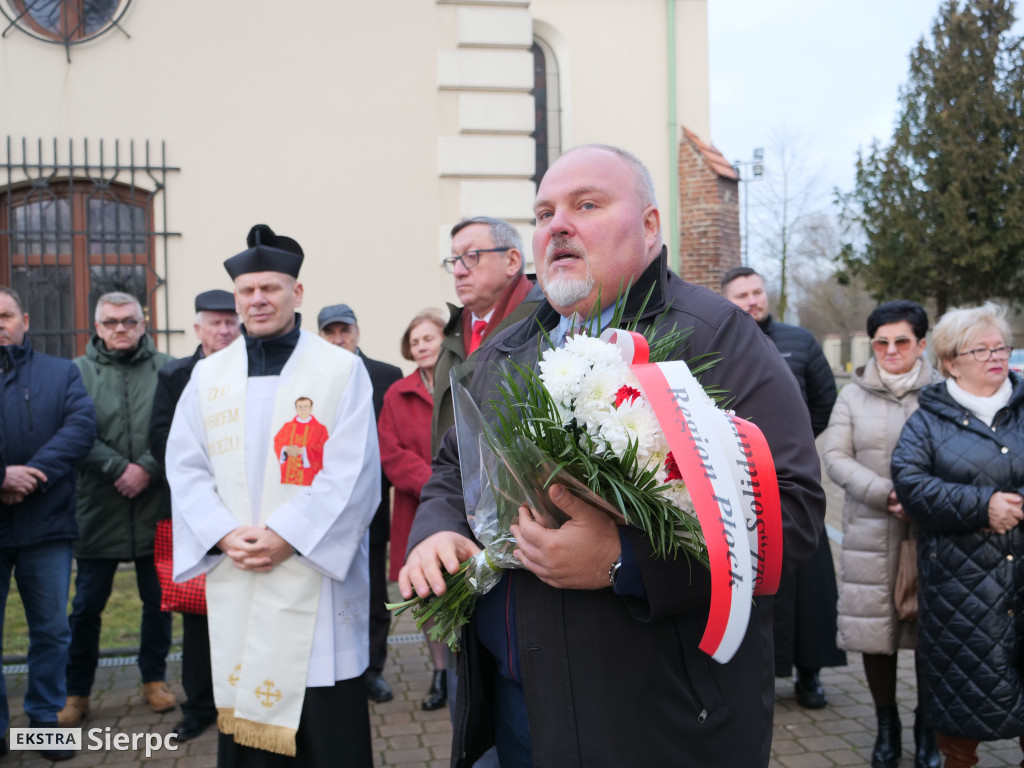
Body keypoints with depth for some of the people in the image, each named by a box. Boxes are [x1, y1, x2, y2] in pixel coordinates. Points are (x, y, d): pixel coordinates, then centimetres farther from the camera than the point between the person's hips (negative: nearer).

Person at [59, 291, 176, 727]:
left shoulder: (166, 369, 2)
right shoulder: (79, 372, 2)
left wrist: (148, 469, -16)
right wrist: (119, 469, -15)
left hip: (155, 507, 0)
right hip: (99, 507, 0)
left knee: (158, 599, 11)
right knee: (87, 604, 7)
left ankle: (154, 679, 29)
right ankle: (77, 692, 22)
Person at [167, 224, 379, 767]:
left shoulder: (342, 370, -1)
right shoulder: (208, 374, 11)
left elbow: (352, 473, -8)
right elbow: (184, 467, 6)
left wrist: (286, 535, -15)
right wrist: (225, 534, -9)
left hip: (316, 574, -3)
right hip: (233, 578, 3)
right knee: (243, 715, 9)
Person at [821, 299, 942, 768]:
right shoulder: (854, 395, 9)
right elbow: (835, 456, 1)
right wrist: (884, 493, -12)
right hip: (871, 533, 1)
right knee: (874, 629, 5)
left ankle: (927, 729, 24)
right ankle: (886, 727, 24)